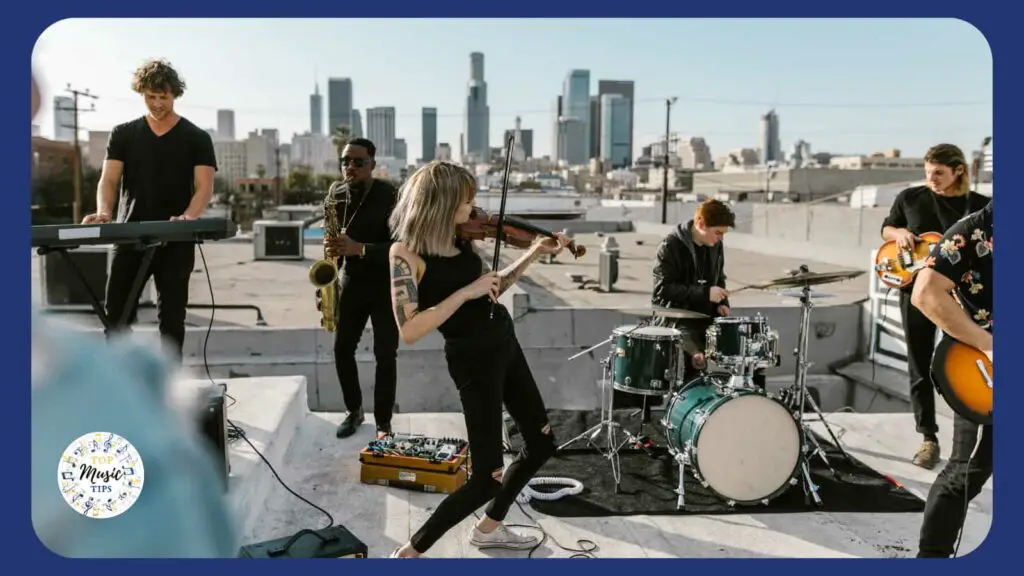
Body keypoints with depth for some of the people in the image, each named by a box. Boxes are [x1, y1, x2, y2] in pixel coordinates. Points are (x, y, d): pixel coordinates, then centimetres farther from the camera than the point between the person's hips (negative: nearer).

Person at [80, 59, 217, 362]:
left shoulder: (197, 138, 4)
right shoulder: (122, 134, 10)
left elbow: (204, 187, -6)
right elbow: (108, 180, 1)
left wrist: (188, 216, -27)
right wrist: (104, 212, -21)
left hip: (176, 242, -2)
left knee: (171, 318, 4)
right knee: (116, 315, -2)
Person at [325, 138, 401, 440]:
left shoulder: (390, 195, -15)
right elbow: (336, 242, 11)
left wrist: (359, 248, -34)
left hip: (386, 284, -5)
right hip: (352, 281, 5)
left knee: (385, 354, -2)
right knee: (342, 349, 6)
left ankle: (383, 422, 9)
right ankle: (354, 410, 25)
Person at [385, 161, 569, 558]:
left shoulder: (460, 239, 3)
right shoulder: (406, 251, -18)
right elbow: (408, 331, -25)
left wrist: (534, 254, 9)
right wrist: (464, 293, -26)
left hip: (505, 346, 8)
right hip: (474, 360, -8)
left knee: (541, 444, 18)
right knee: (488, 476, -6)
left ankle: (488, 528, 36)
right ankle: (409, 553, 12)